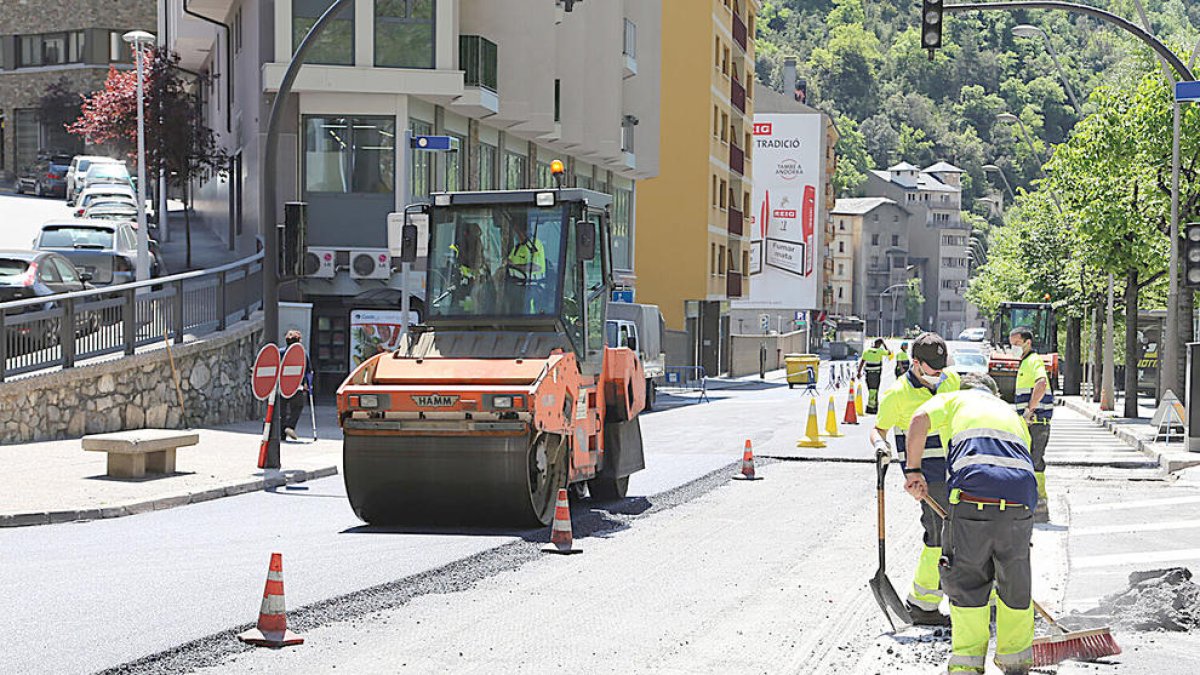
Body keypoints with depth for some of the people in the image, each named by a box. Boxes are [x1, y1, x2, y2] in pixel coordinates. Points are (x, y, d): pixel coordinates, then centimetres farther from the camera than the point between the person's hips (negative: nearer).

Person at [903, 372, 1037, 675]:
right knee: (1015, 579, 18)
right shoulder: (1011, 412, 35)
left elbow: (920, 419, 1)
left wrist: (913, 469, 7)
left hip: (974, 494, -4)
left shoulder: (955, 399, 23)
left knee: (966, 578, 10)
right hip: (1020, 500, 4)